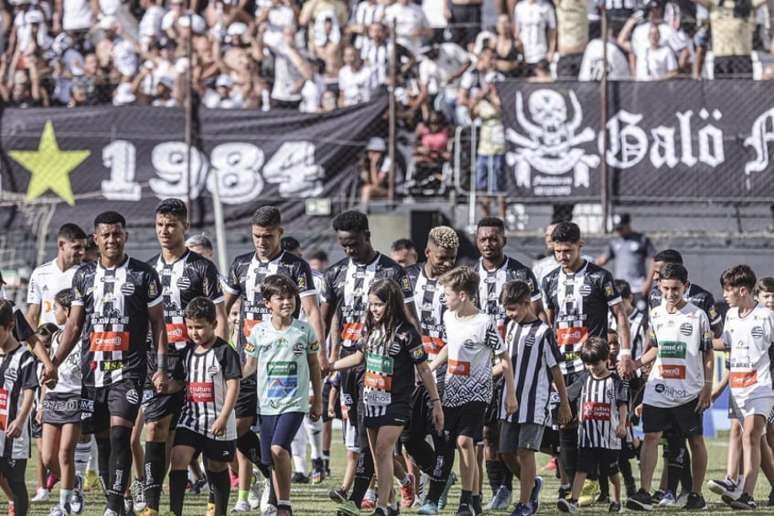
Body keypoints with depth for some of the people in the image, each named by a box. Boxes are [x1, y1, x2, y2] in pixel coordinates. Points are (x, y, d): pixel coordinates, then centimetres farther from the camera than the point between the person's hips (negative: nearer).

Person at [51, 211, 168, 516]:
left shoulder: (143, 275, 1)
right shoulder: (84, 276, 10)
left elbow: (157, 324, 3)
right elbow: (74, 325, 15)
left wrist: (161, 368, -5)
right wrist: (54, 363, 5)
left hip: (129, 370, -4)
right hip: (92, 372, 4)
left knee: (119, 434, -16)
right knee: (102, 440, 6)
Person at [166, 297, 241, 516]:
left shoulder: (224, 352, -10)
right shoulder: (187, 352, 8)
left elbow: (233, 386, -12)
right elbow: (180, 383, 15)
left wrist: (223, 418, -17)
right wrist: (166, 387, -8)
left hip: (217, 422, -4)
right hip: (191, 417, 4)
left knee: (217, 467, 9)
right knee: (178, 458, -14)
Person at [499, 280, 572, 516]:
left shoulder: (543, 332, -10)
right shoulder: (512, 327, 10)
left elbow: (555, 370, -6)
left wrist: (564, 404, -3)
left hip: (534, 404, -7)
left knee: (525, 451, -9)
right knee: (506, 453, 8)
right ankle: (532, 483, 31)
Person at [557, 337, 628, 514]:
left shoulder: (615, 381, -1)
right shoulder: (584, 379, 9)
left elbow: (622, 405, -3)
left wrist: (622, 424, -13)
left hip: (608, 435, -2)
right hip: (587, 435, 2)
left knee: (612, 471, 10)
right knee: (581, 468, -7)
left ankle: (617, 501, 27)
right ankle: (573, 501, -14)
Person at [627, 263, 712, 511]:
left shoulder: (697, 316, -3)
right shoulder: (655, 314, 8)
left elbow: (708, 354, 0)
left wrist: (707, 386, -6)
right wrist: (638, 362, 5)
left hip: (689, 391, -3)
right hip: (658, 388, 3)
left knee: (696, 440, 6)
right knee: (651, 436, -8)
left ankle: (696, 494, 17)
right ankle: (644, 493, -14)